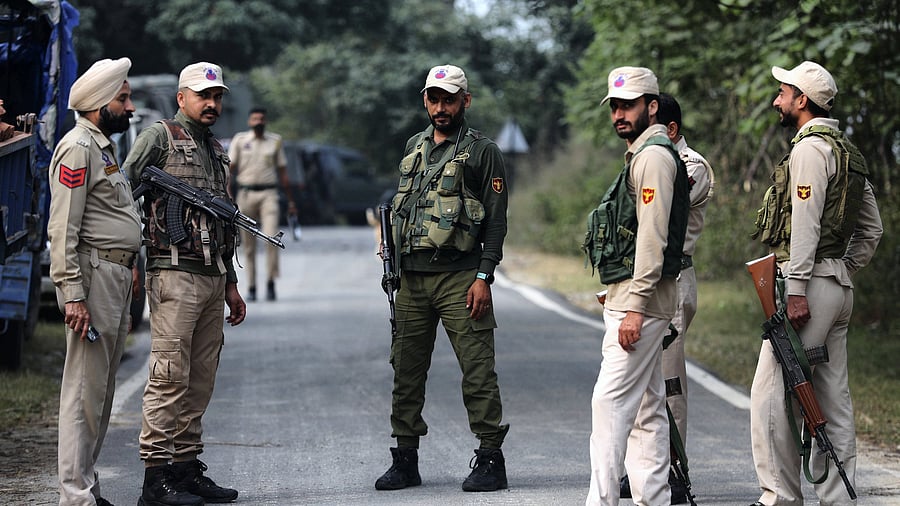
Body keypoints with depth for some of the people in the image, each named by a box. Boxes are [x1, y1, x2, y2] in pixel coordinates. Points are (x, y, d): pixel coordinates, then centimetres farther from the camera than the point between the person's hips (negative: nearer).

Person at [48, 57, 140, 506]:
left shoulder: (103, 146, 20)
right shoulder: (78, 148, -11)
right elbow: (62, 228, -17)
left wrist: (131, 267, 19)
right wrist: (72, 295, -22)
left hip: (117, 277, 10)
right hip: (94, 274, -10)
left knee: (102, 390, 13)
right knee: (84, 392, -8)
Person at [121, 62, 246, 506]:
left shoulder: (216, 151, 22)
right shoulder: (158, 137, -2)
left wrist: (231, 283, 23)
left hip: (213, 278, 8)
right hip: (175, 273, -8)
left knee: (201, 380, 8)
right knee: (170, 376, -10)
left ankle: (187, 468, 14)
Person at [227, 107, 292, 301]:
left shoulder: (275, 141, 10)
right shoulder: (240, 140, 6)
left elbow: (283, 172, 15)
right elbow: (230, 169, 3)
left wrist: (290, 200, 15)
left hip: (268, 195, 0)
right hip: (246, 194, 0)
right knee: (248, 245, 3)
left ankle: (270, 282, -9)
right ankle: (251, 287, 8)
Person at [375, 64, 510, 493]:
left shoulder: (482, 152, -1)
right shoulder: (414, 147, 17)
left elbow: (496, 220, -5)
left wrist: (484, 277, -13)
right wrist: (394, 264, 16)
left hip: (460, 276, -6)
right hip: (412, 277, 6)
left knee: (477, 370, -7)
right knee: (406, 369, 6)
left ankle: (490, 459, -2)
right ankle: (405, 459, 13)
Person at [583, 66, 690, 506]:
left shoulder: (654, 155, -12)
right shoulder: (641, 154, 21)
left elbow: (652, 238, -20)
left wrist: (635, 307, -23)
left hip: (640, 299, -11)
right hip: (628, 298, 11)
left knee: (611, 401, -15)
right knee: (647, 407, 10)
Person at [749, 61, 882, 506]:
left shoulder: (810, 148, -11)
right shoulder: (849, 153, 20)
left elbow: (806, 225, -19)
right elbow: (872, 228, 23)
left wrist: (796, 289, -22)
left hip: (811, 284, -10)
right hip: (840, 287, 10)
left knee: (771, 394, -8)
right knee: (833, 399, 9)